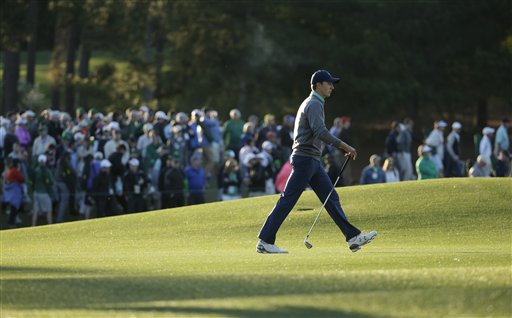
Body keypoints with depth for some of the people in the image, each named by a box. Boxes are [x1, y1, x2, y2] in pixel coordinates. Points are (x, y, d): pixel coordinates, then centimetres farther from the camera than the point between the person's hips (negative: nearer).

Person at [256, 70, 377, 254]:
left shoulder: (310, 103, 22)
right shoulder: (314, 104, -11)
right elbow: (320, 132, -26)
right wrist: (344, 147, -27)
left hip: (313, 162, 11)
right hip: (305, 158, -11)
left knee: (331, 198, 6)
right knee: (288, 200, -9)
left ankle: (353, 237, 3)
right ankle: (264, 242, -8)